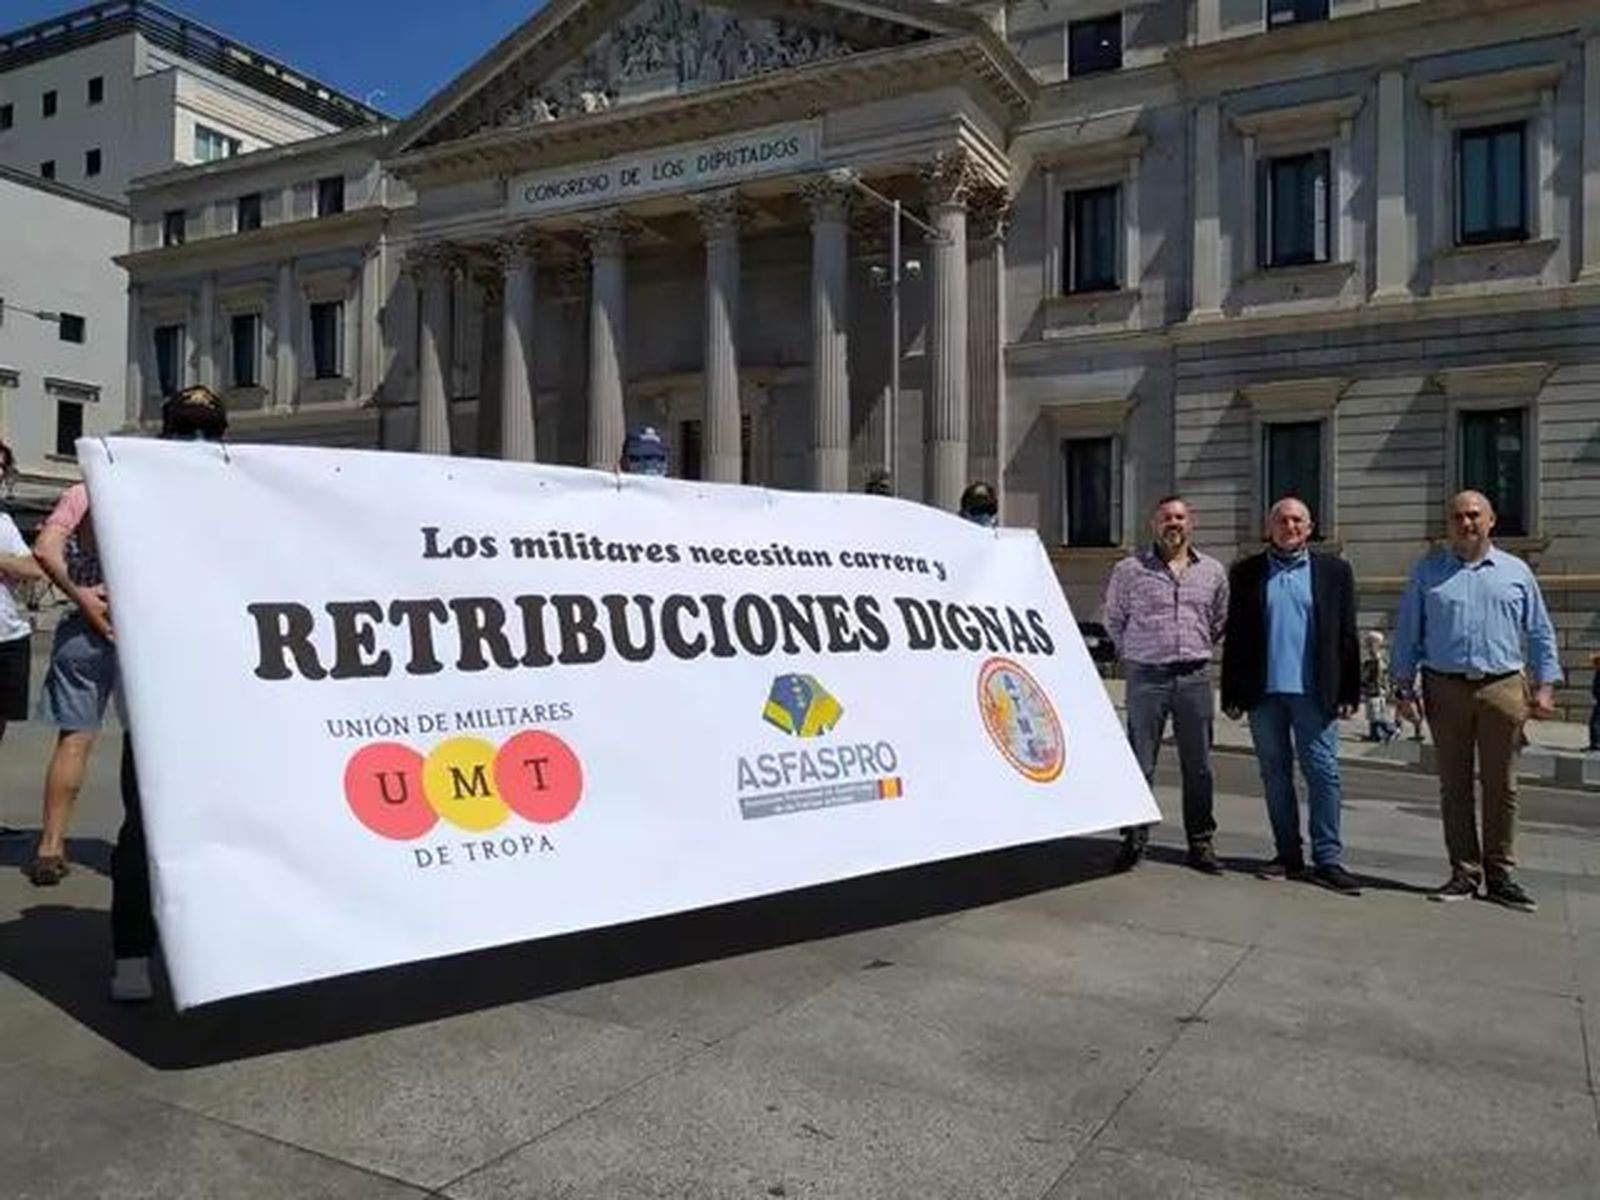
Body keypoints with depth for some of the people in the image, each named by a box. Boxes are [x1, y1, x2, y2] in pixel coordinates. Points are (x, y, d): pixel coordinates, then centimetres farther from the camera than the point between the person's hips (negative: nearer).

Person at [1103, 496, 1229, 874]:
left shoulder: (1213, 571, 9)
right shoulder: (1129, 569, 1)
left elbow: (1219, 621, 20)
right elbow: (1113, 620, 12)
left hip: (1195, 676, 2)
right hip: (1146, 676, -2)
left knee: (1198, 767, 7)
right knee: (1139, 765, 2)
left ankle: (1201, 844, 17)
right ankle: (1134, 840, 12)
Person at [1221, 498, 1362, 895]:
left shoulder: (1334, 571, 7)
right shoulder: (1246, 573, 8)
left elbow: (1346, 636, 5)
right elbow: (1234, 637, 7)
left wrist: (1348, 693, -1)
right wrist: (1232, 695, 2)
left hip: (1313, 692, -1)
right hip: (1264, 692, 2)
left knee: (1323, 774, -1)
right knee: (1275, 776, 8)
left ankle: (1327, 860, 6)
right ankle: (1288, 855, 18)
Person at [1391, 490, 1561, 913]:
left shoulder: (1516, 572, 10)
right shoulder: (1428, 572, 8)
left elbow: (1540, 634, 12)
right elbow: (1407, 633, 7)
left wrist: (1545, 685, 3)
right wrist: (1404, 687, 2)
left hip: (1503, 689, 0)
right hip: (1446, 690, 0)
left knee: (1501, 786, 4)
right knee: (1454, 786, 4)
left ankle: (1500, 874, 13)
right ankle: (1464, 873, 12)